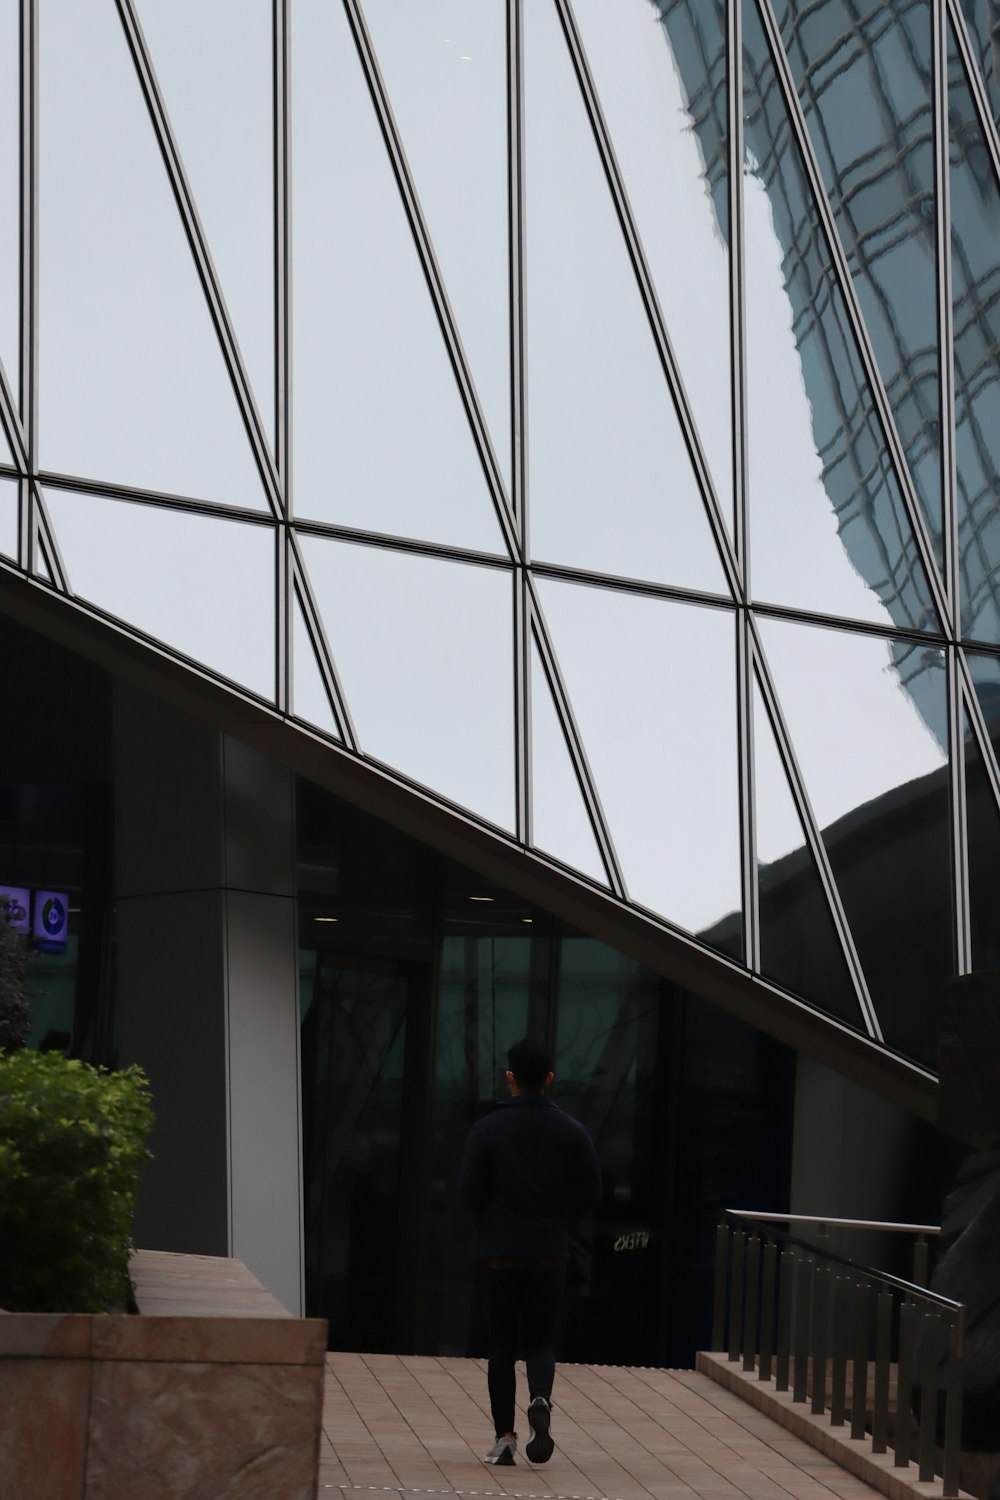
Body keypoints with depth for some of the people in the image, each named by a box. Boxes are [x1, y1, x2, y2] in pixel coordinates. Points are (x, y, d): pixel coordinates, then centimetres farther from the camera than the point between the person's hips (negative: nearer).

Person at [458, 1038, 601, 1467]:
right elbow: (590, 1192, -2)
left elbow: (469, 1190, -9)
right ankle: (540, 1400, -21)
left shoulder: (487, 1129, -5)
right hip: (551, 1254, 1)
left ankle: (504, 1437, 5)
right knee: (539, 1340, 10)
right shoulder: (572, 1131, 0)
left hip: (499, 1251, -1)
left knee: (502, 1345, 9)